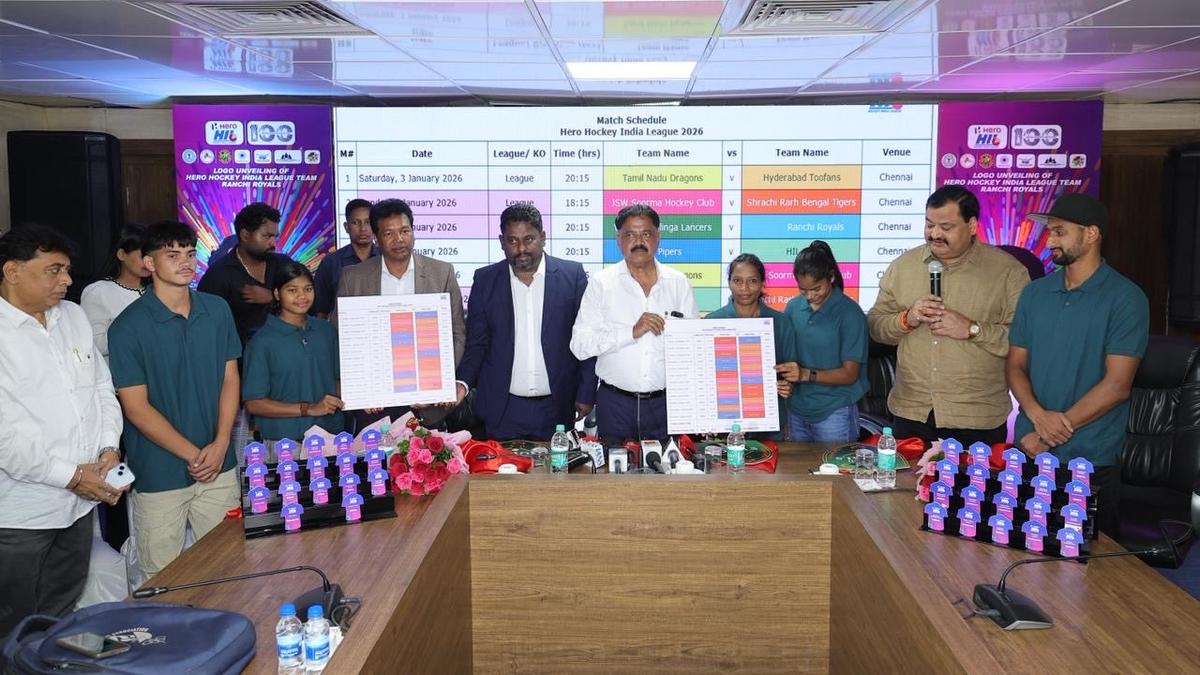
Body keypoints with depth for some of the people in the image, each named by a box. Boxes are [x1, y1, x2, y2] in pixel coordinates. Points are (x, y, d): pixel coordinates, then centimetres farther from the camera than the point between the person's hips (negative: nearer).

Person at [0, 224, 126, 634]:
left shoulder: (73, 316, 7)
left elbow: (102, 387, 12)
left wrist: (109, 447, -3)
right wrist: (70, 476, -17)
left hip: (79, 501, 6)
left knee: (62, 618, 21)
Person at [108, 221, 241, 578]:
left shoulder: (217, 310, 4)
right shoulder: (129, 327, -9)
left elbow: (230, 379, 6)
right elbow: (137, 408, -9)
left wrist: (220, 445, -6)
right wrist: (195, 455, -11)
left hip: (219, 467, 4)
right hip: (160, 476, -3)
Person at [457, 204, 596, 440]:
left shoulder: (573, 275, -1)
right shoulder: (485, 280, 4)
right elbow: (476, 343, 5)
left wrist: (586, 393, -2)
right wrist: (462, 384, -10)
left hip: (556, 408, -1)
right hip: (502, 410, 1)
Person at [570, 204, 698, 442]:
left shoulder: (678, 283, 6)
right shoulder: (601, 283, 0)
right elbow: (579, 345, -8)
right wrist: (632, 331, -17)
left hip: (666, 402, 1)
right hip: (615, 402, -1)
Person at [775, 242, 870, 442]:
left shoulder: (849, 313, -11)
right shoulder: (793, 307, 1)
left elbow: (850, 374, -12)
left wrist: (807, 374, -25)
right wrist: (783, 376, -11)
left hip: (834, 413, -4)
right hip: (796, 411, 4)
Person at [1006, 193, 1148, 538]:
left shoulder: (1125, 299, -8)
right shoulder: (1035, 292, 7)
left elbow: (1117, 384, -13)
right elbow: (1015, 365, 7)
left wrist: (1054, 432, -14)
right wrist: (1038, 415, -12)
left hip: (1091, 461, -4)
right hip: (1028, 452, 4)